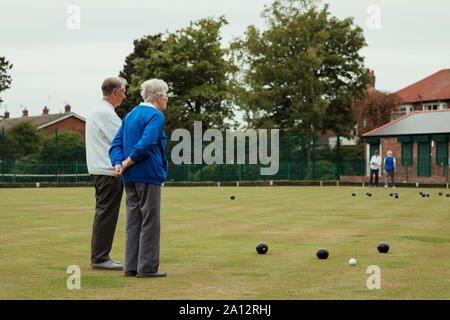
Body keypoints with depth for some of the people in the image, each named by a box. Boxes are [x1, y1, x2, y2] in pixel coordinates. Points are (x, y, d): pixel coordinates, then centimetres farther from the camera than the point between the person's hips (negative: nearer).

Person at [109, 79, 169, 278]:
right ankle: (147, 267, -2)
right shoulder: (156, 116, -9)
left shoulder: (130, 116, 17)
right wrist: (126, 163, -14)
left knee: (133, 222, 10)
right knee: (150, 223, -3)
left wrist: (118, 164, -4)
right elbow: (146, 144, -22)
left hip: (130, 178, 8)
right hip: (149, 176, -8)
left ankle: (131, 267, 10)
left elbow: (116, 144, 9)